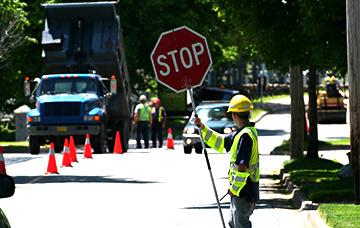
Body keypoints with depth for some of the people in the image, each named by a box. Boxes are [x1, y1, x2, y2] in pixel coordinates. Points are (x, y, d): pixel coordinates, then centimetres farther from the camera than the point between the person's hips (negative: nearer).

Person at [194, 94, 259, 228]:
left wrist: (234, 188, -18)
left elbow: (243, 167, -25)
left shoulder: (245, 135, -21)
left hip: (244, 192, -10)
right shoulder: (241, 133, 12)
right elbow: (220, 143, 23)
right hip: (240, 191, 10)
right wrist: (203, 128, 18)